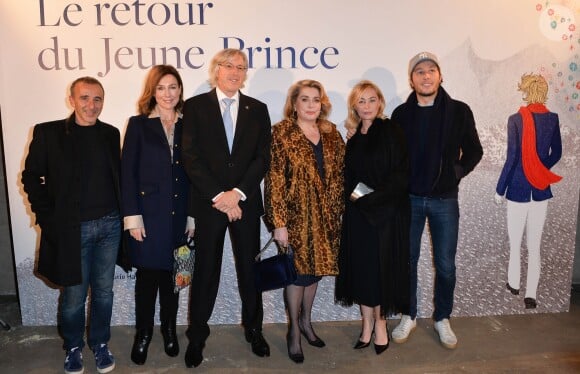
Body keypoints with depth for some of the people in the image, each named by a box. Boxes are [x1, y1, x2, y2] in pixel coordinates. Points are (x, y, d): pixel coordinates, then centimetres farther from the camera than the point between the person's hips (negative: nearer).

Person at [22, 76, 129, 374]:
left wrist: (123, 214, 2)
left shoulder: (110, 134, 7)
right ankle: (73, 347, 32)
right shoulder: (48, 133, -3)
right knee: (74, 296, 7)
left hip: (110, 226, 3)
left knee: (103, 291, 13)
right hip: (71, 229, -3)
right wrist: (48, 217, -5)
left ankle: (100, 343, 32)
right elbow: (31, 177, 1)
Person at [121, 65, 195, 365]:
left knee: (171, 275, 12)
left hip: (178, 215, 2)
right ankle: (143, 333, 24)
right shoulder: (138, 124, 0)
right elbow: (128, 172, -4)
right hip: (148, 213, -2)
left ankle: (169, 329, 29)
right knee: (147, 275, 4)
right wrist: (132, 216, -11)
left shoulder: (186, 127, 8)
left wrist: (193, 215, 3)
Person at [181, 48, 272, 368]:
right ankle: (197, 336, 23)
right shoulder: (195, 106, 2)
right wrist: (218, 196, -13)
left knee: (249, 269, 11)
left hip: (246, 202, 2)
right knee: (205, 271, 7)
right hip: (209, 203, -1)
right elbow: (191, 157, -6)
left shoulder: (257, 109, 8)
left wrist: (237, 193, -12)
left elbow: (262, 157, 0)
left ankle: (254, 329, 28)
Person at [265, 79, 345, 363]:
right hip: (296, 215, -5)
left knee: (315, 268, 15)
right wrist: (279, 222, -16)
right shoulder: (282, 133, -8)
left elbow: (338, 175, 10)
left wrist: (336, 211, 6)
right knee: (298, 270, 5)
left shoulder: (331, 133, 7)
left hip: (325, 216, 5)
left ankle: (306, 321, 36)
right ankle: (294, 330, 25)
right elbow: (274, 180, -13)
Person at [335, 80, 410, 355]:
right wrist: (353, 196, -3)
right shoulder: (353, 141, 10)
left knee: (383, 267, 4)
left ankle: (380, 324, 22)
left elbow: (401, 175, -12)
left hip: (387, 213, -4)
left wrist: (371, 198, -15)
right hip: (358, 214, 4)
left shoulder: (391, 131, -5)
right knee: (361, 268, 7)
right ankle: (367, 324, 22)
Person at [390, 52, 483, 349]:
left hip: (445, 200, 0)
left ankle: (442, 318, 28)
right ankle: (409, 316, 27)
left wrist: (456, 173, -6)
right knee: (407, 260, 9)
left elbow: (474, 151, 5)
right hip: (409, 198, 1)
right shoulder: (401, 113, 0)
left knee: (445, 264, 8)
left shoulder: (459, 111, -2)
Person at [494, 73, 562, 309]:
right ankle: (531, 295, 11)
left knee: (514, 243, 12)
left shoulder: (516, 119, -12)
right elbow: (556, 154, 10)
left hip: (518, 189, -3)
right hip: (541, 190, 4)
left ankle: (514, 284, 27)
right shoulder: (552, 119, 0)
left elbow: (511, 158, -13)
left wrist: (500, 189, -5)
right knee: (535, 245, 8)